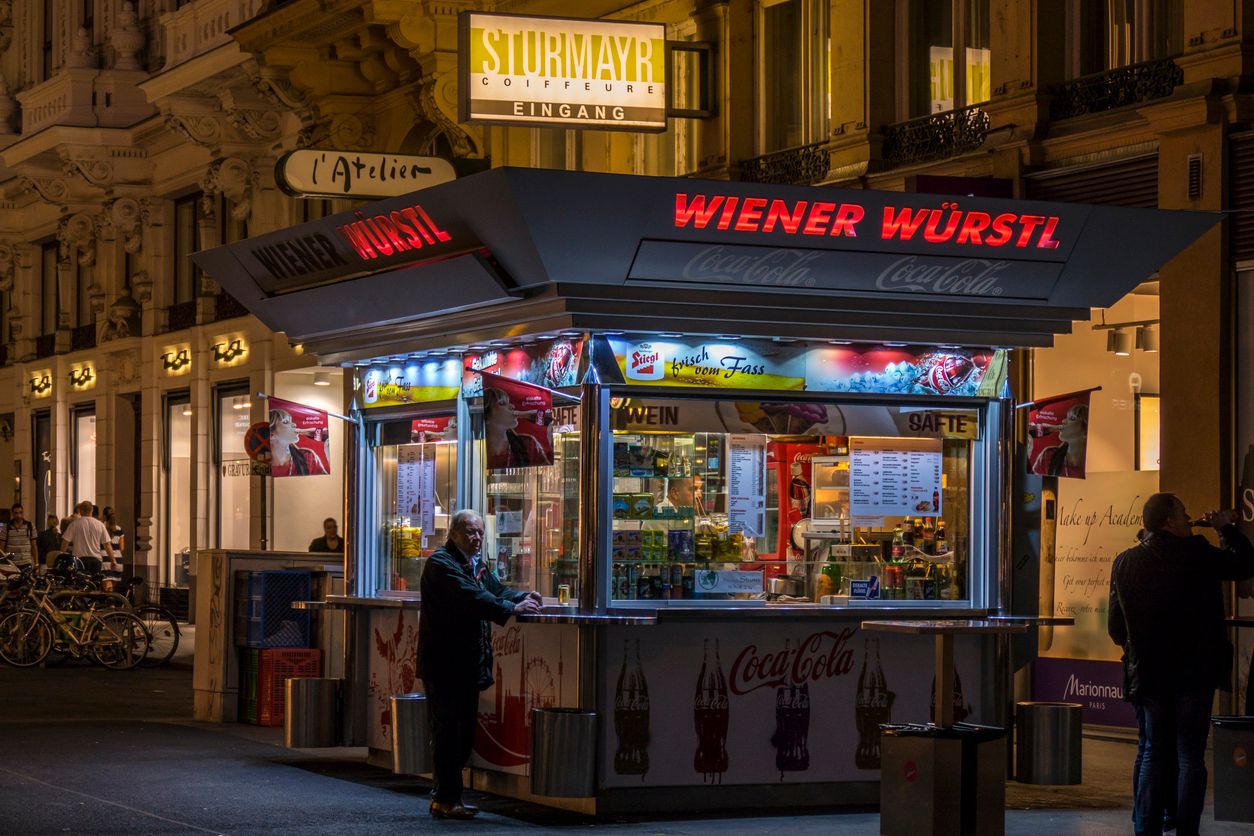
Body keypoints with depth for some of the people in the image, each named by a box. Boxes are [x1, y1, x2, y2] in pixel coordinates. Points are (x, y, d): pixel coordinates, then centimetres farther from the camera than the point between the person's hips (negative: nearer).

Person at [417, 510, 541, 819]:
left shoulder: (477, 564, 18)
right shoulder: (441, 563, -13)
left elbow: (497, 590, 15)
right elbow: (470, 597, -25)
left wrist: (523, 597, -5)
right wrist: (512, 609, -29)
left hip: (468, 663, 10)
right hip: (445, 663, -10)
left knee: (463, 733, 12)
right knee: (449, 732, -7)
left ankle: (444, 796, 19)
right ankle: (446, 800, -3)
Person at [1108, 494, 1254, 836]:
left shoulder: (1124, 563, 2)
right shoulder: (1196, 555, -11)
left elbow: (1114, 627, 9)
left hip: (1148, 675, 4)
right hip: (1194, 674, -4)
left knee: (1154, 755, 13)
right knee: (1191, 757, 2)